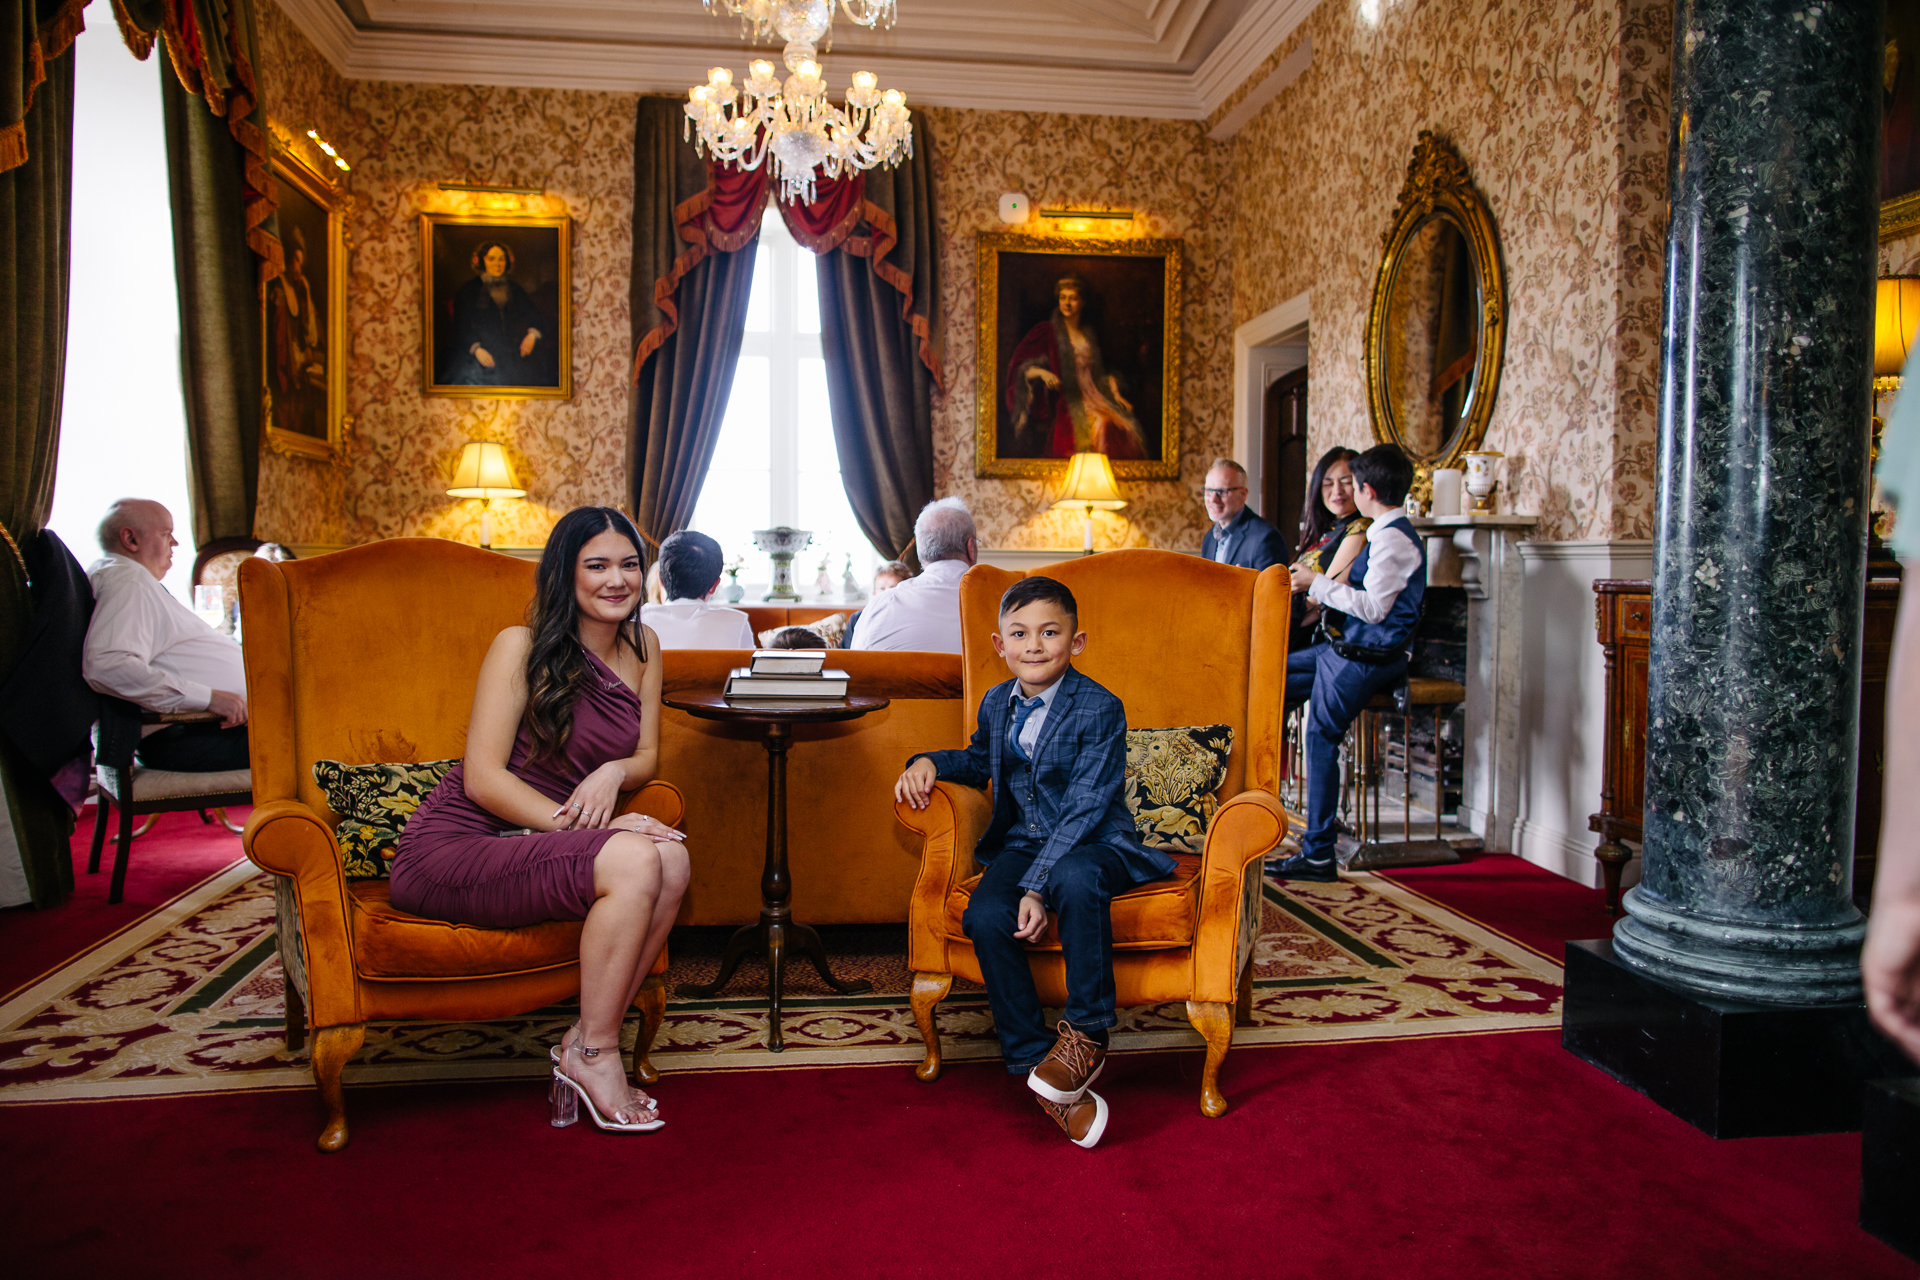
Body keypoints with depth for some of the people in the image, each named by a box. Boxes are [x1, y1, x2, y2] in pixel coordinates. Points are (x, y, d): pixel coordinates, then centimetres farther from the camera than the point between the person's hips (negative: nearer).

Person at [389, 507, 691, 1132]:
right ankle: (594, 1053, -14)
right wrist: (580, 825, -25)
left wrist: (613, 772, -11)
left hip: (538, 844, 6)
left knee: (672, 859, -24)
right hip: (454, 848, -6)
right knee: (633, 862, -30)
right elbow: (482, 779, -14)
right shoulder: (520, 647, -9)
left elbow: (646, 757, 14)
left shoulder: (641, 647, 9)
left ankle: (584, 1043, -12)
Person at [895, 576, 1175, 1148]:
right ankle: (1033, 1060, -13)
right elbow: (982, 761, 29)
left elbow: (1084, 810, -19)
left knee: (1075, 878, -40)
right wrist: (931, 763, 8)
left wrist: (1039, 886, -28)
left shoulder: (1100, 709, -13)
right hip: (1021, 843, 5)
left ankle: (1087, 1034, -20)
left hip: (1096, 844, -5)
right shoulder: (995, 704, 7)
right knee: (984, 915, -25)